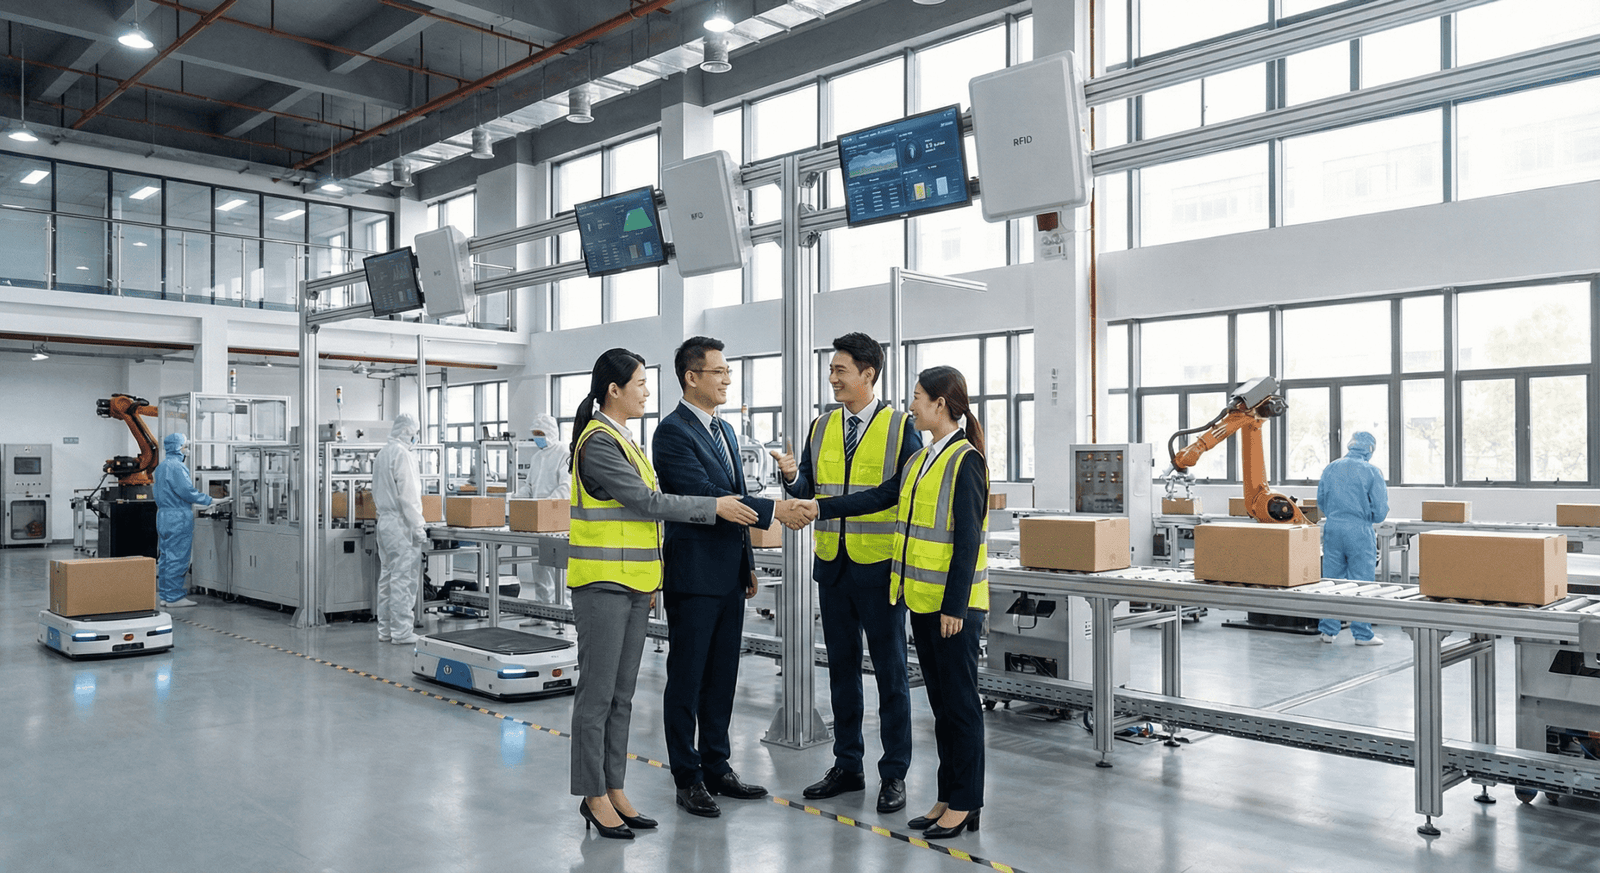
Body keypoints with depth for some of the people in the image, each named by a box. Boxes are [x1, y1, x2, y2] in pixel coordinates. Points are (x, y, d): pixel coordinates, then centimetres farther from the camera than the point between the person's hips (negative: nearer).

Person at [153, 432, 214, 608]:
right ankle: (174, 597, -4)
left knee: (166, 556, 13)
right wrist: (208, 500, -12)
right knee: (177, 557, -6)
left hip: (163, 515, 10)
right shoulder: (176, 466, -15)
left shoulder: (161, 466, 17)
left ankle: (164, 596, 16)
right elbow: (187, 491, -21)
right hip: (178, 517, -10)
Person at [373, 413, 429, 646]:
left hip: (384, 520, 10)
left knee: (387, 577, 13)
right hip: (401, 524, -10)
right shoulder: (402, 454, -14)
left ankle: (385, 630, 18)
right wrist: (418, 526, -15)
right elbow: (408, 494, -18)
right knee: (404, 579, -6)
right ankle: (402, 632, -3)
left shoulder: (381, 453, 15)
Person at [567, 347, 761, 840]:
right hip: (602, 582, -9)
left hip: (633, 583, 9)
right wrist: (715, 507, -13)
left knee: (622, 693, 12)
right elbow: (648, 502, -18)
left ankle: (614, 789, 21)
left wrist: (650, 579, 17)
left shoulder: (624, 440, 15)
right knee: (598, 693, 0)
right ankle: (593, 796, 10)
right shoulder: (597, 442, -14)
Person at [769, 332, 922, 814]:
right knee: (842, 668, 14)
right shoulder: (821, 426, 9)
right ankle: (847, 766, 26)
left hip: (880, 566, -5)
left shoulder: (900, 426, -5)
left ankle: (894, 774, 16)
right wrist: (792, 476, -11)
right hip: (832, 564, 5)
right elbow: (808, 491, 10)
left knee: (890, 671, 5)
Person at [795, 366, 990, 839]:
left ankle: (965, 803, 13)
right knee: (939, 699, 14)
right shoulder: (922, 459, 12)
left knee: (959, 700, 1)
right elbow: (880, 497, 13)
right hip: (922, 599, 9)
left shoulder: (965, 461, -14)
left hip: (953, 603, -9)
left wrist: (955, 606, -18)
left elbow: (968, 540, -17)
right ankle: (948, 797, 24)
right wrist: (819, 507, 9)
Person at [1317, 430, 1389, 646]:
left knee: (1330, 579, 9)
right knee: (1361, 581, 3)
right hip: (1359, 531, -4)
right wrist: (1367, 517, 14)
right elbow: (1380, 509, -5)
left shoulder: (1330, 469, 6)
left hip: (1332, 528, 4)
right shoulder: (1371, 471, -5)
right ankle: (1362, 634, 7)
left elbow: (1321, 501, 14)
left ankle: (1328, 630, 13)